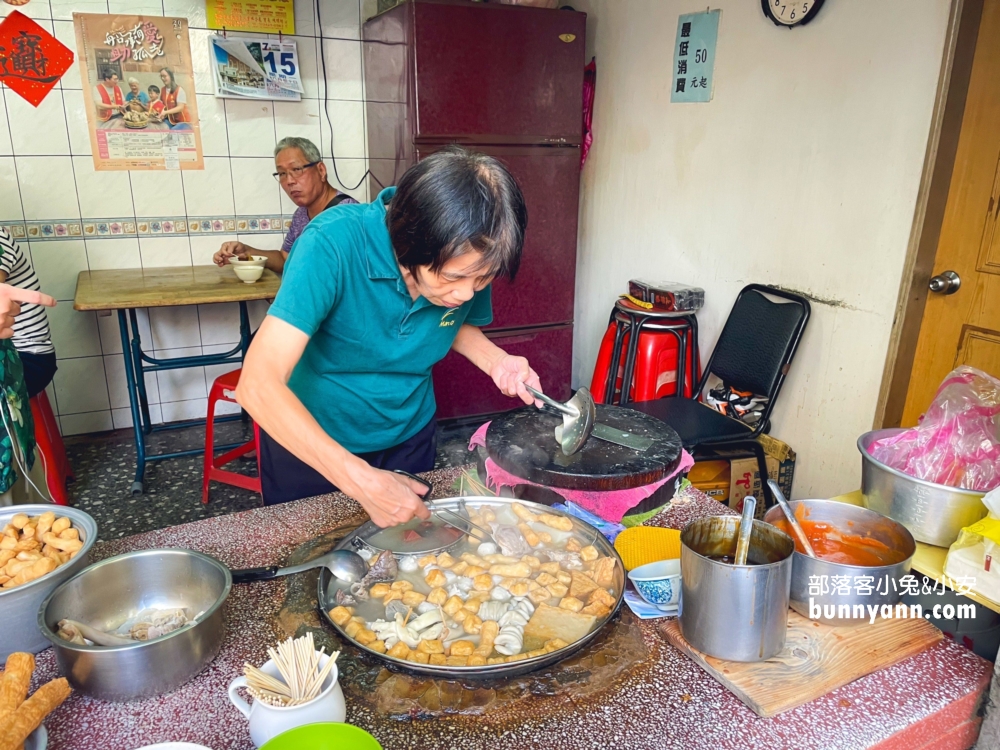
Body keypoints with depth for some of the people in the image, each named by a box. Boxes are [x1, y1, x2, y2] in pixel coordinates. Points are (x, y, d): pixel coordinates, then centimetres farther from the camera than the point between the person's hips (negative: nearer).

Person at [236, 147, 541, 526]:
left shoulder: (472, 261, -18)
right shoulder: (333, 244, -33)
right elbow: (258, 385, -38)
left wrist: (496, 360, -17)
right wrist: (363, 481, -44)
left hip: (408, 438, 4)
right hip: (307, 442, -3)